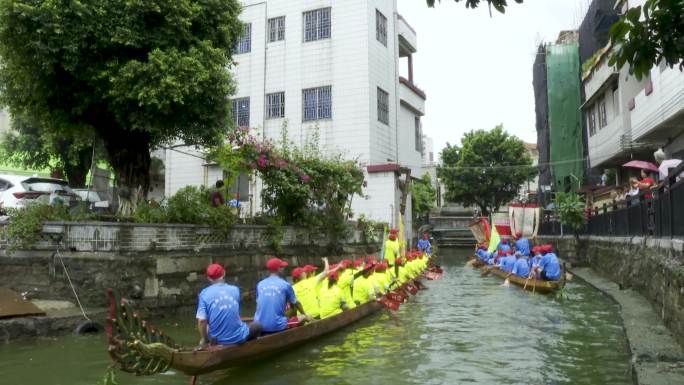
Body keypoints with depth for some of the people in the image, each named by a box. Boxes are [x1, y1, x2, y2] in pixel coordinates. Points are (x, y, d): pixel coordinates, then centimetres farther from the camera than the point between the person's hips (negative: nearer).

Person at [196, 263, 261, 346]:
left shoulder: (204, 293, -7)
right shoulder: (235, 289, 0)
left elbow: (201, 320, -16)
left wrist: (204, 340, 0)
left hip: (217, 340, 0)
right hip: (238, 337, 0)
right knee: (257, 325, 28)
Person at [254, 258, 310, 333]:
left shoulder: (260, 284, 7)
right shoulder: (285, 284, -1)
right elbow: (296, 303, 12)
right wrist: (305, 315, 31)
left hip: (260, 326, 4)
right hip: (278, 326, -4)